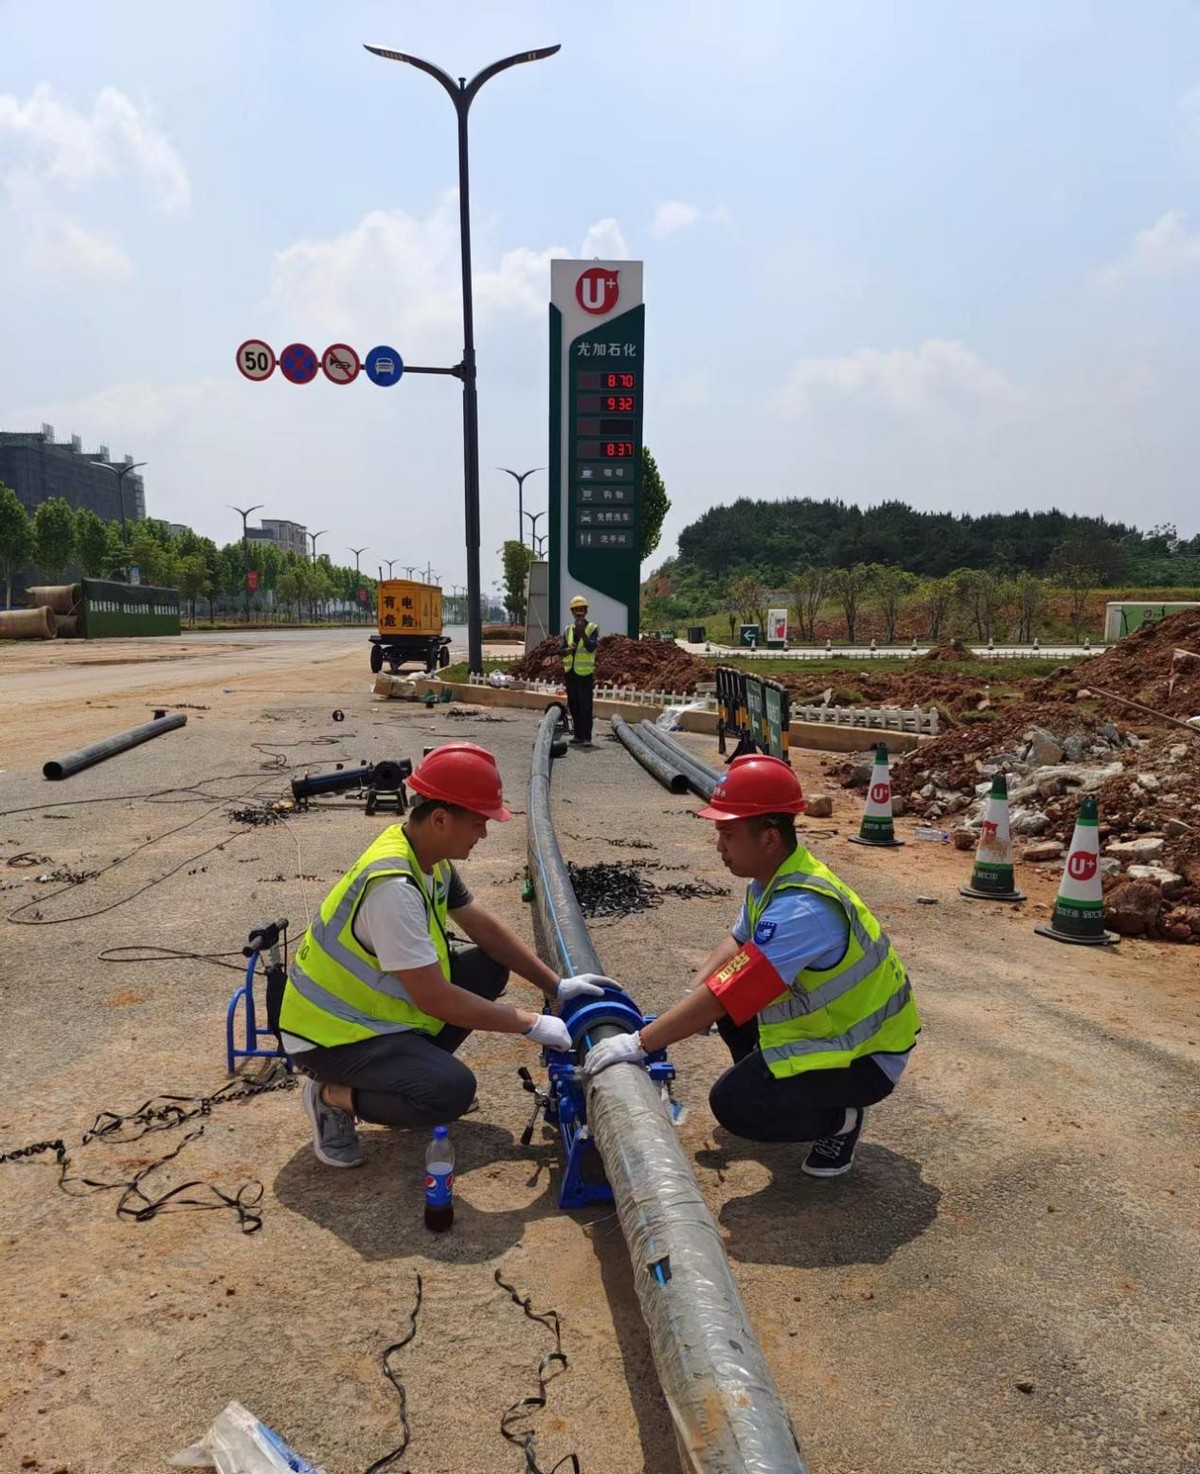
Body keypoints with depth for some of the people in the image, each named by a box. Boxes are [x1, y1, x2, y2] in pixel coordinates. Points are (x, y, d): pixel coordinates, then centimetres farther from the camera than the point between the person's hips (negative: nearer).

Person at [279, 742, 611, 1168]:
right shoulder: (393, 885, -32)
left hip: (373, 1004, 9)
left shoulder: (429, 857, -3)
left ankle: (412, 1068, 10)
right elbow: (435, 999, -30)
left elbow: (485, 928, 7)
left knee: (490, 967, 3)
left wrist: (555, 985, 1)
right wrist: (531, 1023, -21)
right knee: (452, 1090, -26)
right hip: (332, 1032, -9)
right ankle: (333, 1095, -4)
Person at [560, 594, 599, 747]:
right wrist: (567, 649, -15)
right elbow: (560, 649, 7)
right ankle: (578, 734, 19)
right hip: (570, 672, 5)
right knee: (573, 705, 10)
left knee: (585, 706, -7)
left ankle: (587, 737, -5)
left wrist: (582, 633, -27)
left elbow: (592, 647, -16)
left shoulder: (593, 628, -1)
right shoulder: (568, 630, 12)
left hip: (585, 673, -5)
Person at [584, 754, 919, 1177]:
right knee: (728, 998, 10)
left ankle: (841, 1118, 2)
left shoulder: (801, 908, -34)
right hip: (829, 1020, 9)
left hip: (864, 1054, -9)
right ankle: (762, 1078, 20)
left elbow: (721, 998, -35)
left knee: (733, 1105, -19)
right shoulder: (775, 878, -4)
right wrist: (693, 998, -4)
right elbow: (738, 942, 12)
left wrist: (638, 1044, -29)